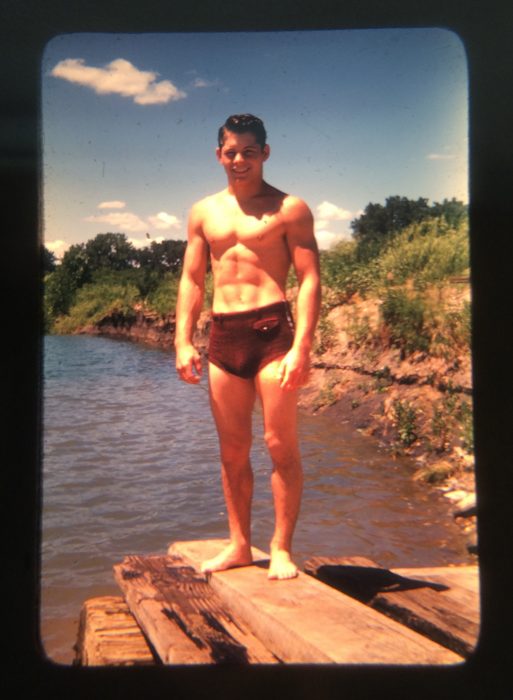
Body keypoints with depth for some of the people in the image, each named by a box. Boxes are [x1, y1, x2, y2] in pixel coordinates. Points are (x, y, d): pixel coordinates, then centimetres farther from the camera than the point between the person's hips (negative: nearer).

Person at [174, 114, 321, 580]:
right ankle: (239, 545, 20)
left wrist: (302, 347, -15)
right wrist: (183, 342, 4)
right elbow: (192, 279, 15)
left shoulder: (289, 209, 2)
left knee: (281, 446, -3)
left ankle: (282, 549, 8)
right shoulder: (204, 212, 16)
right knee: (232, 451, 9)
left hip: (272, 330, -4)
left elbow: (310, 279, -5)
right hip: (223, 336, 5)